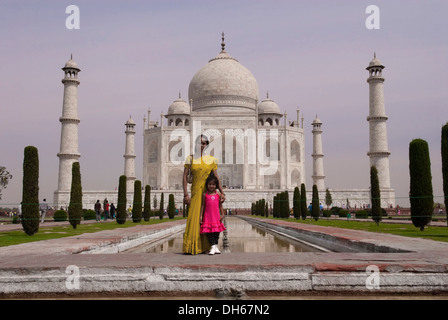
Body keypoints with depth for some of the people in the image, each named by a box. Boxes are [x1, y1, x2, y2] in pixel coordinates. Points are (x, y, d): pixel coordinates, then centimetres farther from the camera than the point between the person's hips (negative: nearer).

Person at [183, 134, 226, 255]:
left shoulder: (212, 160, 8)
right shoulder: (190, 159, 5)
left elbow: (216, 178, 7)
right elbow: (185, 177, 1)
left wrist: (222, 193, -3)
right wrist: (186, 194, -8)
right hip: (196, 192, -1)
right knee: (194, 217, -7)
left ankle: (206, 246, 12)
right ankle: (192, 247, -2)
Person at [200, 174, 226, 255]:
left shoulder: (218, 194, 5)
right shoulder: (205, 194, 0)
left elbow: (220, 205, 9)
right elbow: (202, 205, 3)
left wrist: (222, 214, 1)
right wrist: (201, 216, -1)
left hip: (216, 216, 2)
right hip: (208, 216, -2)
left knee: (217, 231, 6)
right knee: (208, 231, -7)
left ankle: (216, 246, 18)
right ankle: (213, 246, -2)